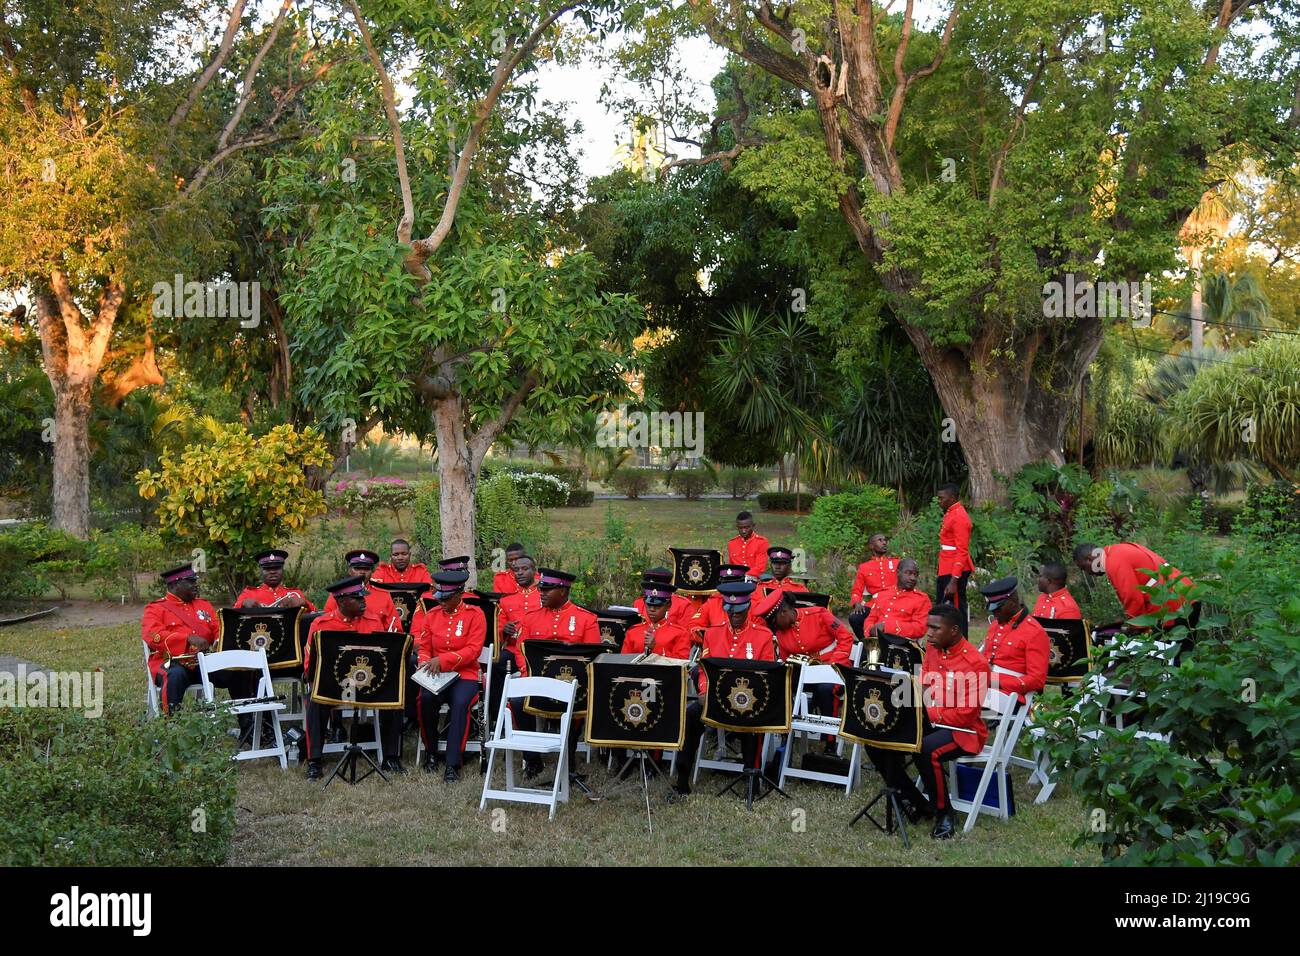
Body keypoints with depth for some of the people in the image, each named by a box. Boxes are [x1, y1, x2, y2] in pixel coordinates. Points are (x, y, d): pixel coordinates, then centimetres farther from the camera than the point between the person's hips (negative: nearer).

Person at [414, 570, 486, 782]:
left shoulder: (475, 615, -3)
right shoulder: (432, 615, 9)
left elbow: (473, 650, -12)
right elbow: (423, 647, 13)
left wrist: (442, 660, -22)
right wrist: (425, 662, -11)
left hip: (465, 675, -3)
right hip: (436, 676, 3)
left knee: (460, 703, -34)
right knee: (427, 698, -30)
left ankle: (453, 764, -29)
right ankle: (431, 753, -7)